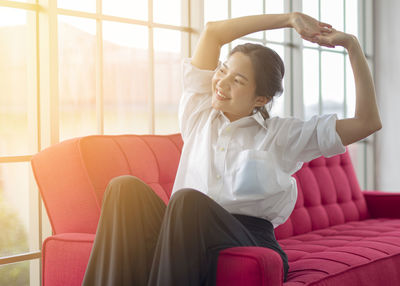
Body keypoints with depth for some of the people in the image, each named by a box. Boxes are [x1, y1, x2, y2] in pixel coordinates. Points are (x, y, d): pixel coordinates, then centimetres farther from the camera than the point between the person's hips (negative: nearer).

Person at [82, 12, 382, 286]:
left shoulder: (281, 135, 10)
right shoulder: (200, 114, 17)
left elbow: (367, 122, 9)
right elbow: (213, 31, 14)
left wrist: (353, 46, 6)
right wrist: (290, 19, 12)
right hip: (189, 242, 3)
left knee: (188, 198, -34)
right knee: (126, 188, -25)